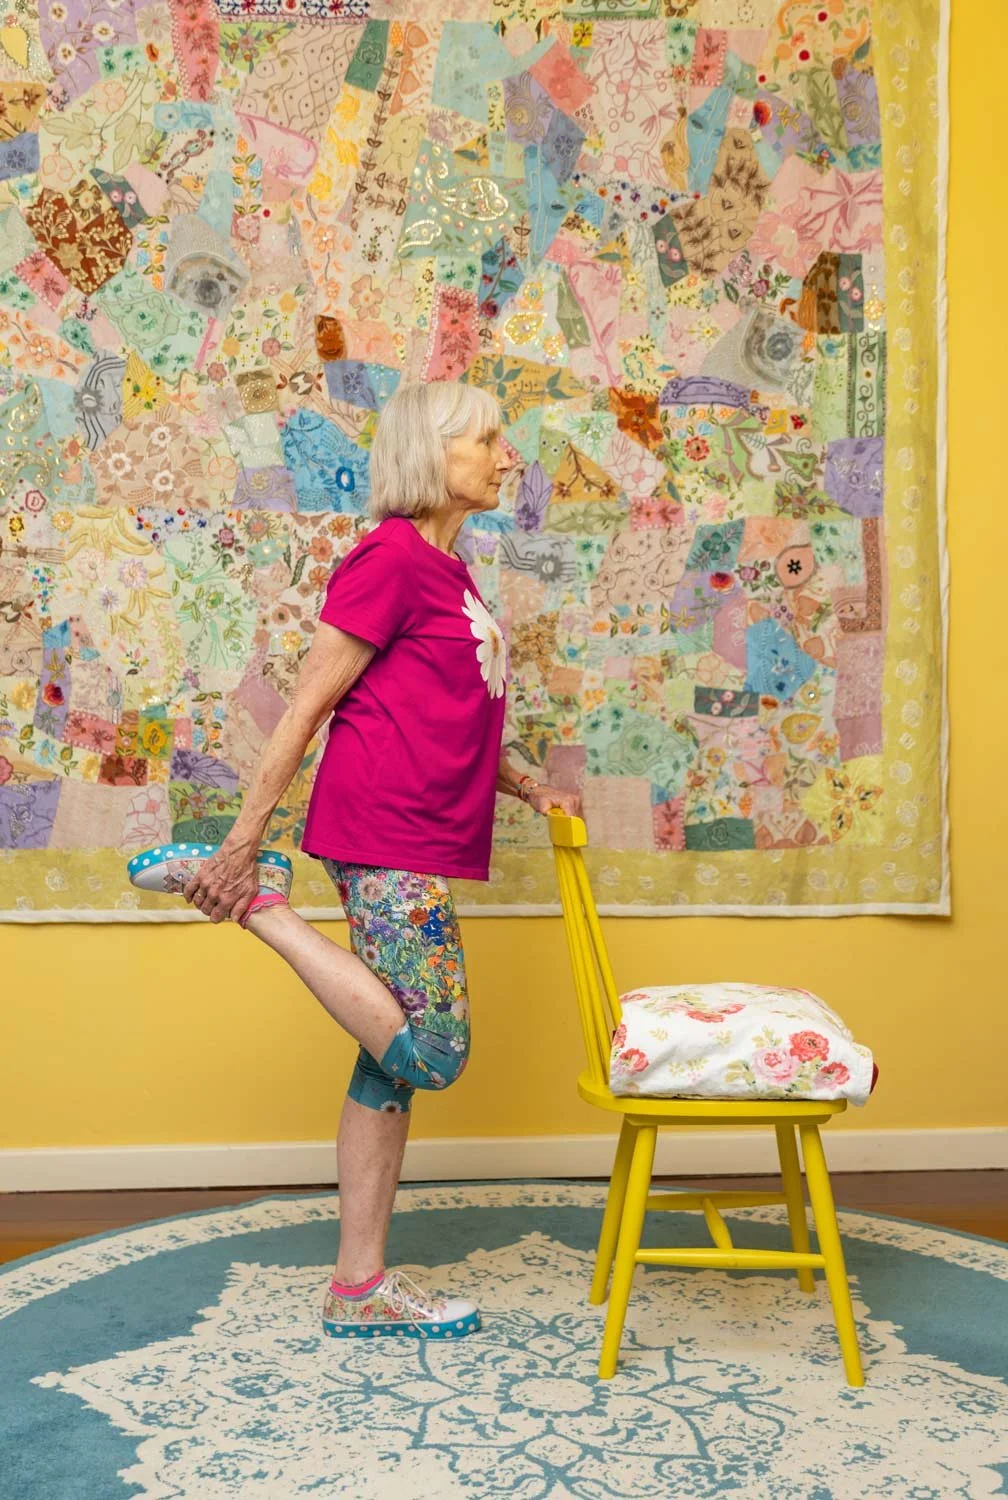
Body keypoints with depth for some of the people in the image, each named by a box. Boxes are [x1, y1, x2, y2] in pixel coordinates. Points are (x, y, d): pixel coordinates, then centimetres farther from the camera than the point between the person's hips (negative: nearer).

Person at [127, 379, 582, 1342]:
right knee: (428, 1051, -9)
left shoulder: (447, 572, 19)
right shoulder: (391, 556, -9)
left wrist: (525, 788, 15)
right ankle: (253, 898, -1)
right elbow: (308, 704, -12)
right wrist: (245, 838, -13)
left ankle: (361, 1290, 18)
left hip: (422, 841, 9)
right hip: (387, 837, -9)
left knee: (395, 1060, 10)